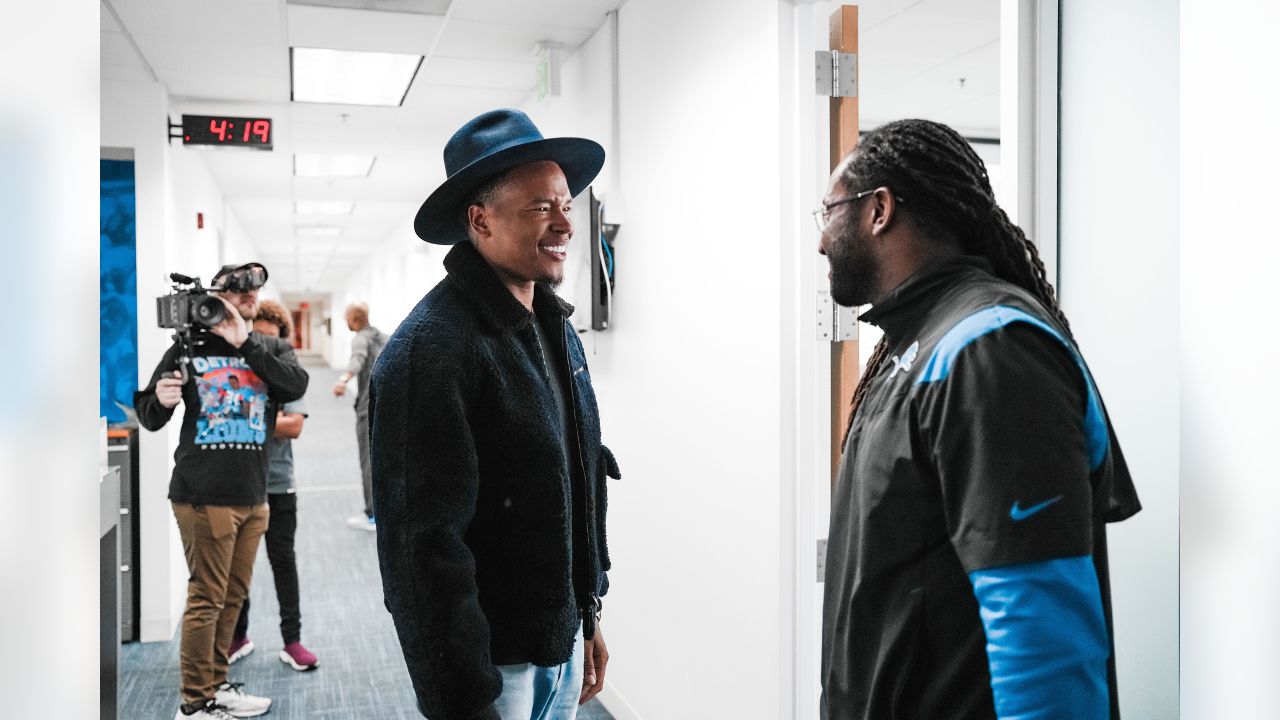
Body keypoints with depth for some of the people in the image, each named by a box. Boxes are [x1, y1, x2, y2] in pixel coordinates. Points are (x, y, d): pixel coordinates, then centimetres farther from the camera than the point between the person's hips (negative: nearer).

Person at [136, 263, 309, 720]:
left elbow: (297, 385, -13)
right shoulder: (190, 348, 0)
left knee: (233, 596, 14)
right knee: (207, 598, -2)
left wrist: (245, 344, -18)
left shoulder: (270, 348, 8)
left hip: (253, 496, 5)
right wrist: (160, 400, -20)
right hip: (205, 496, -4)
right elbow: (149, 419, 3)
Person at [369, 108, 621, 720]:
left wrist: (588, 617, 15)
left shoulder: (556, 327, 6)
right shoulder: (431, 346, -21)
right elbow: (424, 543, -22)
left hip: (563, 645, 7)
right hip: (494, 665, -7)